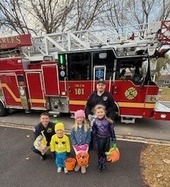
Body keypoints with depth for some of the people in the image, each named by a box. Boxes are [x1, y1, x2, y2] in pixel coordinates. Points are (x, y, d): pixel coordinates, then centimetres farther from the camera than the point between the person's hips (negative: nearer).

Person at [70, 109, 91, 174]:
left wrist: (86, 144, -9)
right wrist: (75, 145, -7)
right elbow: (72, 137, 0)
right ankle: (78, 164, 19)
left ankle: (83, 165, 16)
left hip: (84, 145, 0)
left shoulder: (87, 127, -6)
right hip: (76, 145, 1)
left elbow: (89, 137, -2)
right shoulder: (74, 128, -3)